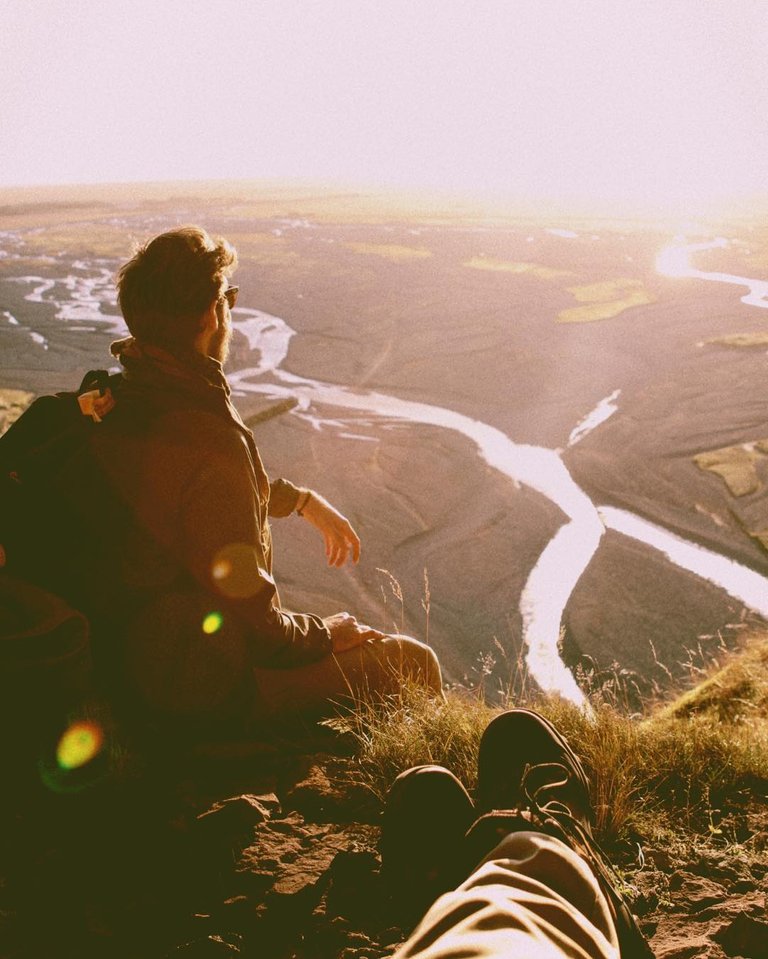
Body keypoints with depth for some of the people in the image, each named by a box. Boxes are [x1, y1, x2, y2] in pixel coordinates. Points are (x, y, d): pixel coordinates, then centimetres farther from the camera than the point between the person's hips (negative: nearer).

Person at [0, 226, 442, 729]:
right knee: (412, 661, 2)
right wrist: (325, 633, -6)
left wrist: (304, 500, 19)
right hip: (201, 692, -9)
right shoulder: (209, 446, -31)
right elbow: (256, 632, -25)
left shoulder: (108, 404, -4)